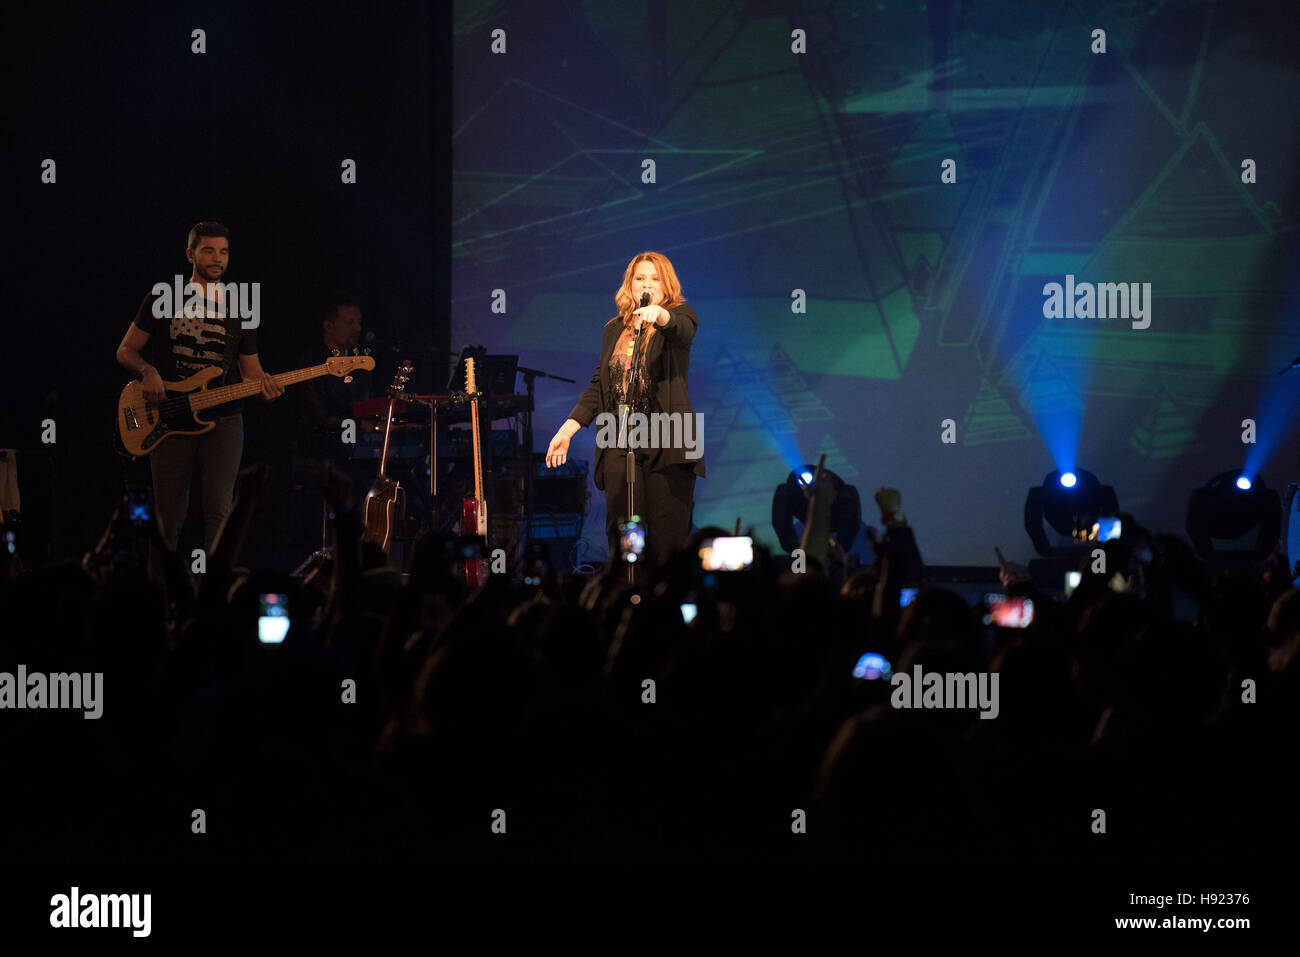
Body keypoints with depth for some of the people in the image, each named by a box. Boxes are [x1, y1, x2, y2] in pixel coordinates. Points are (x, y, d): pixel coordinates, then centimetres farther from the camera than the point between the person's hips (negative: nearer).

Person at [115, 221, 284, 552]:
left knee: (219, 512, -11)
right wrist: (147, 372, -13)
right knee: (168, 518, 4)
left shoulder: (239, 312, 12)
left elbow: (251, 371, 15)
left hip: (223, 421, 1)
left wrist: (264, 385, -9)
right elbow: (126, 350, 8)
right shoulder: (163, 300, 6)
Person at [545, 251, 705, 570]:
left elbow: (683, 329, -20)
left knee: (668, 541, -7)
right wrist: (568, 429, 11)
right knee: (621, 540, -2)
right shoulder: (614, 329, 18)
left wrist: (659, 315, -42)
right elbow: (599, 385, 19)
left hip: (667, 444, -4)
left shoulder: (680, 315, 5)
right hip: (620, 445, 4)